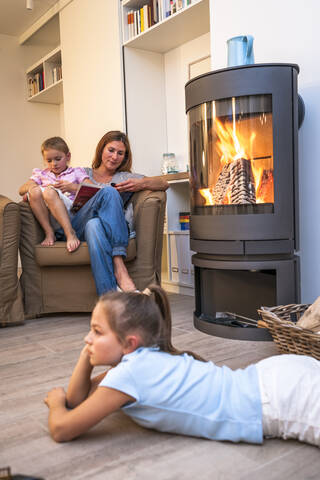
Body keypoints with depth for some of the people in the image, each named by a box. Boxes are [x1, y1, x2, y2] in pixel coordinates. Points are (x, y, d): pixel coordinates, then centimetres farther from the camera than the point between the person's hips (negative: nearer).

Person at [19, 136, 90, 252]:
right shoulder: (41, 174, 29)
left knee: (49, 192, -30)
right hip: (49, 219, 3)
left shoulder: (77, 172, 22)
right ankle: (49, 233, -23)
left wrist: (72, 187, -3)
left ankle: (70, 233, -39)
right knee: (34, 190, -24)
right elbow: (21, 190, 14)